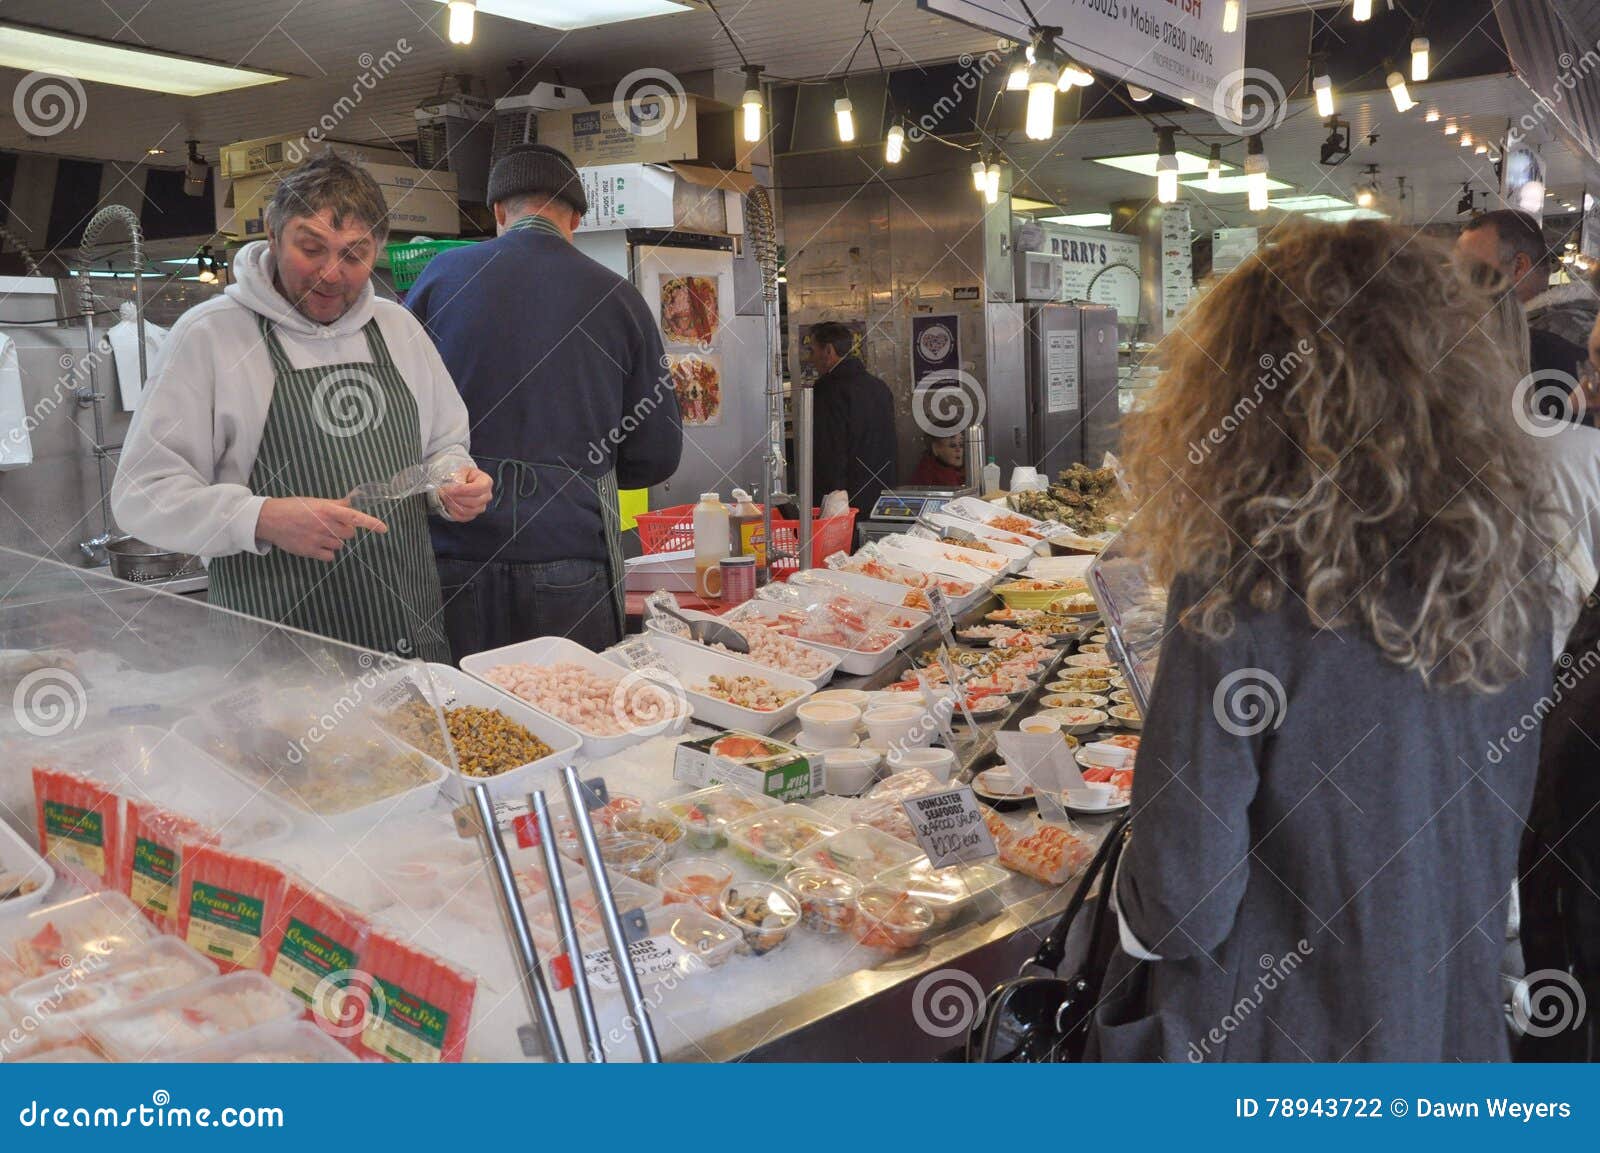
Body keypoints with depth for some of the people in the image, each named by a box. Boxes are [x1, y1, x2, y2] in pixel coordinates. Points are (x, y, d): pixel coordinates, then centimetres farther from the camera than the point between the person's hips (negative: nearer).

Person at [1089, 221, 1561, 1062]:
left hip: (1274, 1035, -5)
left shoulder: (1241, 592, -27)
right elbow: (1506, 808, 4)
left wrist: (1133, 910, -2)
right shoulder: (1512, 567, -9)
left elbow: (1184, 903, -22)